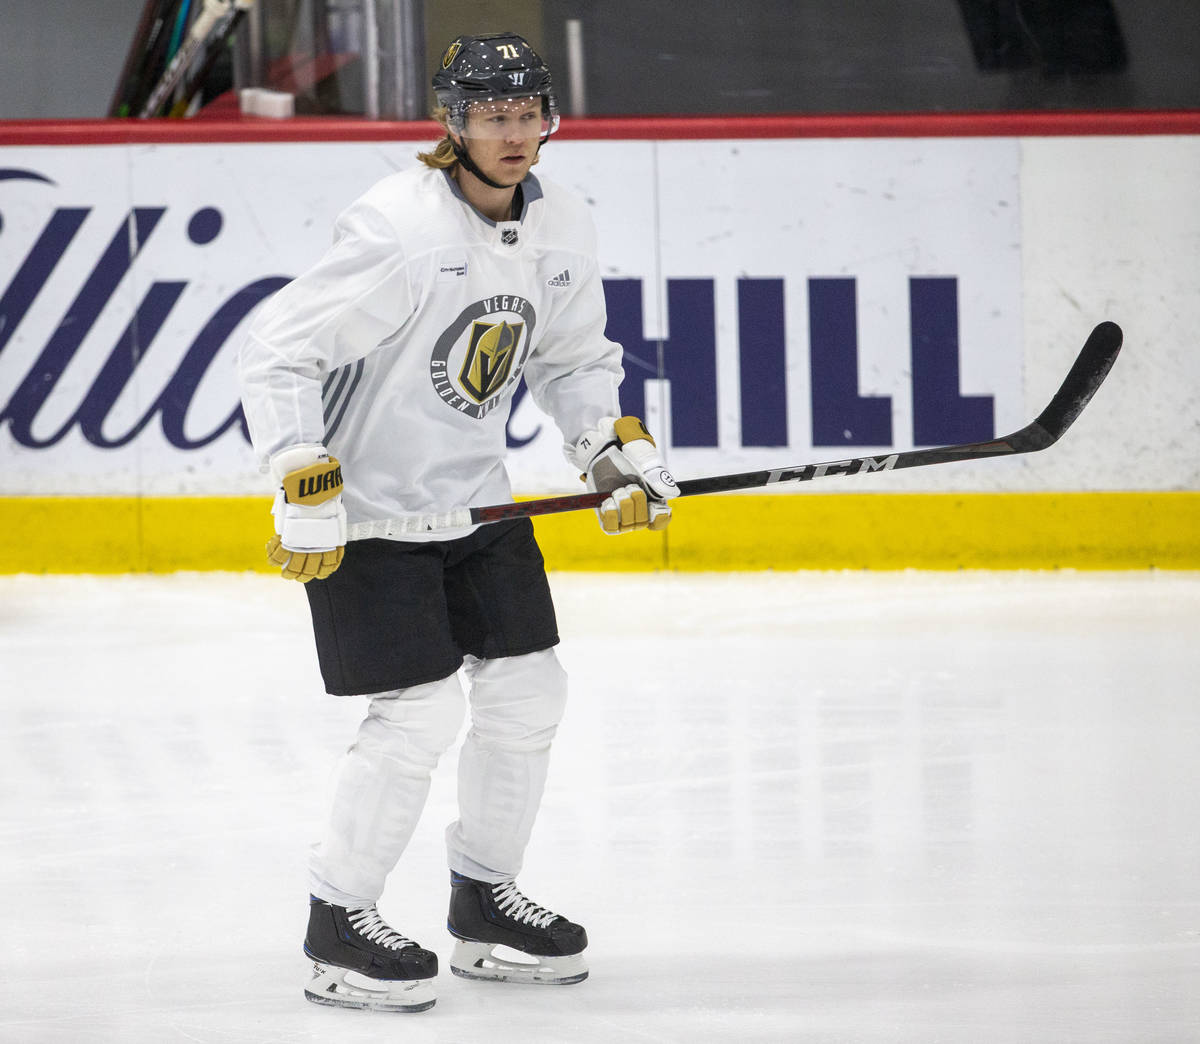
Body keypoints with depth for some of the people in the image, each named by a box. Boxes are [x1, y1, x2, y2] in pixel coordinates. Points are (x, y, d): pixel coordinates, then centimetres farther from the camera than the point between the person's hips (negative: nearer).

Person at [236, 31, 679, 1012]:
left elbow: (572, 354, 17)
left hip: (476, 499, 8)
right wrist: (306, 486, -27)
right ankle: (337, 922, 3)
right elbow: (274, 350, -24)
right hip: (368, 511, -8)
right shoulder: (398, 231, -25)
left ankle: (484, 902, 26)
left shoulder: (562, 226, -1)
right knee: (421, 713, -11)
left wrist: (616, 446, 3)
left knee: (529, 691, 8)